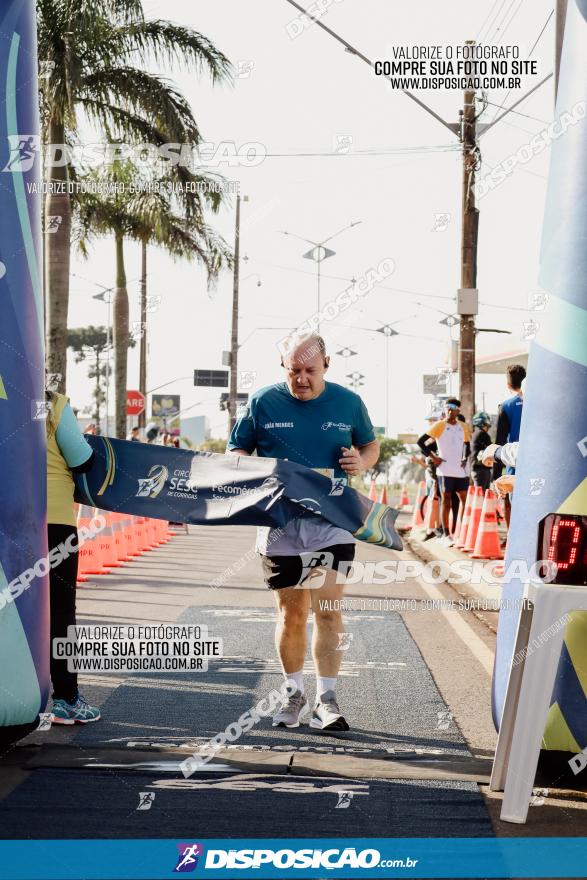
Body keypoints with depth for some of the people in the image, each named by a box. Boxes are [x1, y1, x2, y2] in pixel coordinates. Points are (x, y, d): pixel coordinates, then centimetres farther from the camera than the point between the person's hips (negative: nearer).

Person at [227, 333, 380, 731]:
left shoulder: (349, 403, 4)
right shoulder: (262, 403, 2)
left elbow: (371, 445, 19)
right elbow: (236, 451, 10)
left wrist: (362, 462, -5)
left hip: (332, 522, 0)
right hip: (280, 522, 0)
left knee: (328, 610, -7)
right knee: (291, 613, 7)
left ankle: (327, 699, -1)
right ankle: (295, 693, 22)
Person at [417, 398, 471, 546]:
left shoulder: (463, 427, 10)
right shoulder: (439, 426, -3)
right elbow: (421, 442, -5)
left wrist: (465, 459, 9)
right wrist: (433, 457, -8)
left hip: (460, 471, 4)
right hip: (445, 470, -4)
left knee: (466, 501, 2)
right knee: (446, 501, -1)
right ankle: (446, 535, 3)